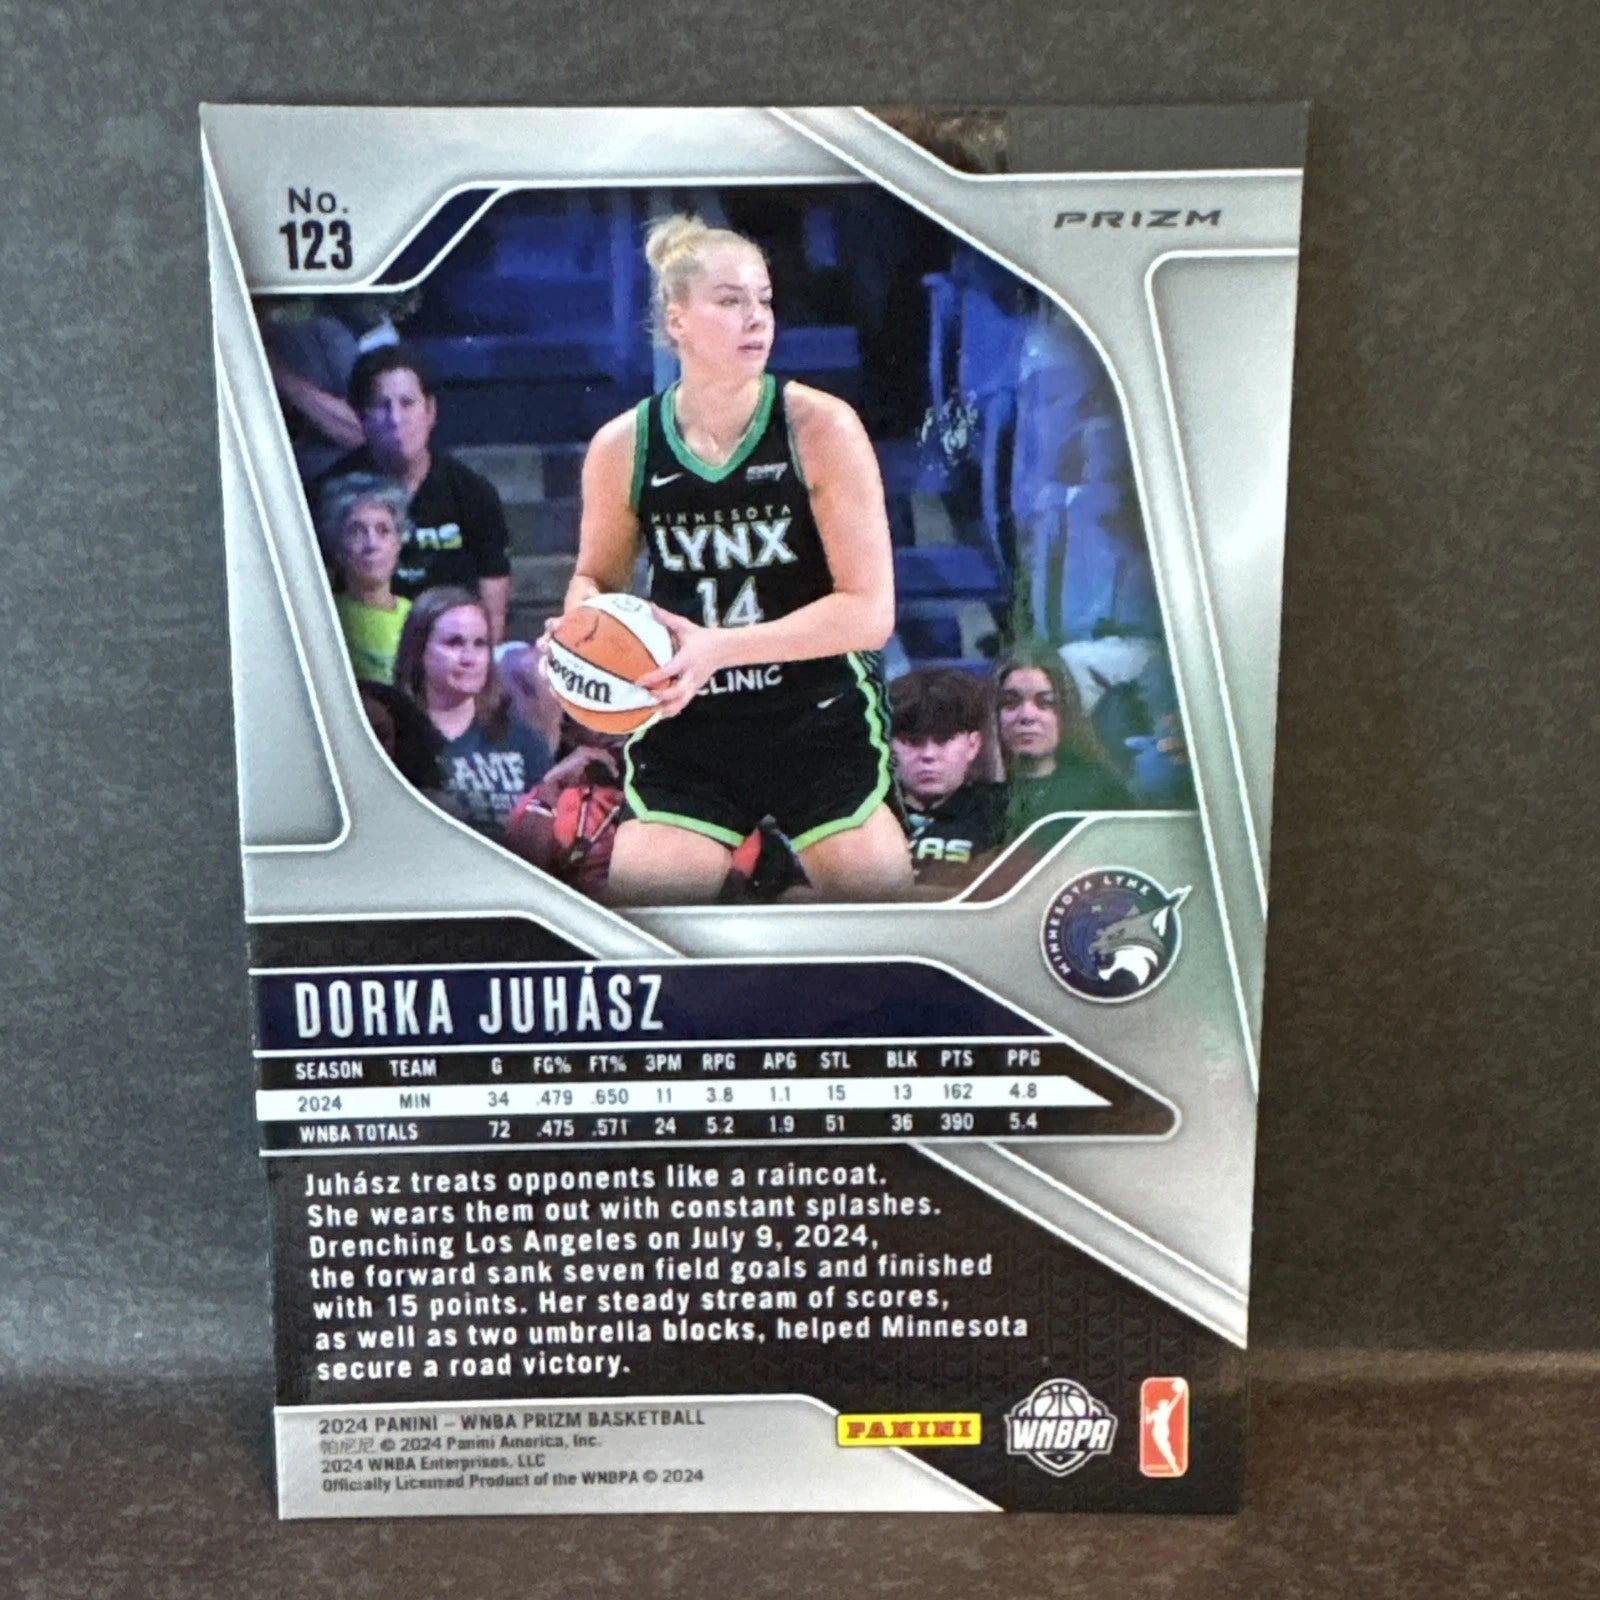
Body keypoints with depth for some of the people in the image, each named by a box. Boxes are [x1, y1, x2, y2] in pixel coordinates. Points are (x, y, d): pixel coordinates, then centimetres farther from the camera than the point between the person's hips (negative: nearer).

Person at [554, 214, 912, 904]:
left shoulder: (821, 426, -12)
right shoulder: (621, 447, -4)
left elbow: (870, 611, -16)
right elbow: (597, 577, 14)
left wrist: (719, 649, -23)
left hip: (821, 722, -1)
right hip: (681, 725, 2)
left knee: (872, 880, 5)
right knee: (644, 884, -2)